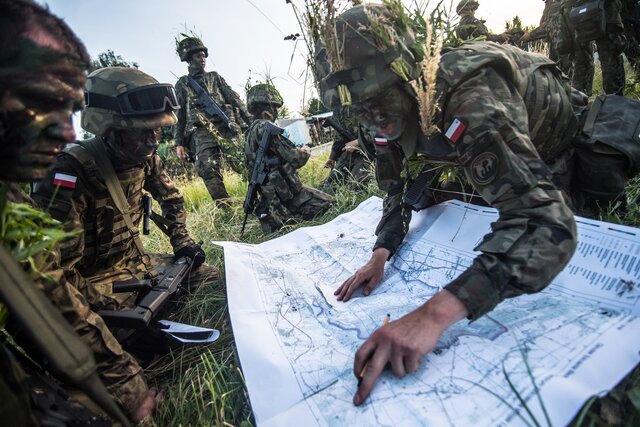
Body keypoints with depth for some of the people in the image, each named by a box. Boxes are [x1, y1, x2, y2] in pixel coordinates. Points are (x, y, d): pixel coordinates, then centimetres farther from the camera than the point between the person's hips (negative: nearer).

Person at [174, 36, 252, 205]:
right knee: (210, 173, -16)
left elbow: (234, 99, 16)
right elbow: (179, 114, 17)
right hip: (201, 134, -1)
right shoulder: (182, 84, 19)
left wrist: (249, 122, 4)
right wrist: (179, 142, 8)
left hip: (225, 127, 1)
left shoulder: (214, 77, 22)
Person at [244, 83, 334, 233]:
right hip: (284, 192, -10)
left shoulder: (250, 132, 13)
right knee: (328, 203, -6)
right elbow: (293, 158, -18)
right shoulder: (265, 127, -17)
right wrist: (305, 153, 4)